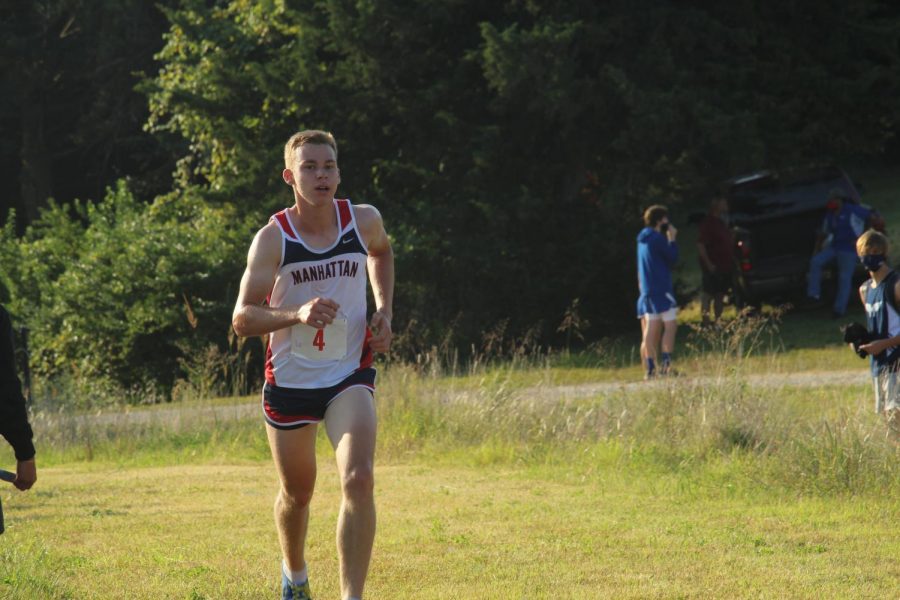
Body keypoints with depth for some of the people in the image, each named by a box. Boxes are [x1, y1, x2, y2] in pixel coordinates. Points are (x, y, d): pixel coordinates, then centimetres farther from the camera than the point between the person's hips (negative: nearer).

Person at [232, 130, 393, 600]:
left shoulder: (364, 221, -4)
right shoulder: (272, 238, -12)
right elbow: (242, 319, -16)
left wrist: (384, 311, 8)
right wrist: (297, 314, -34)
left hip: (349, 376, 0)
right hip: (288, 380, 0)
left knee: (358, 479, -22)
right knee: (296, 493, 16)